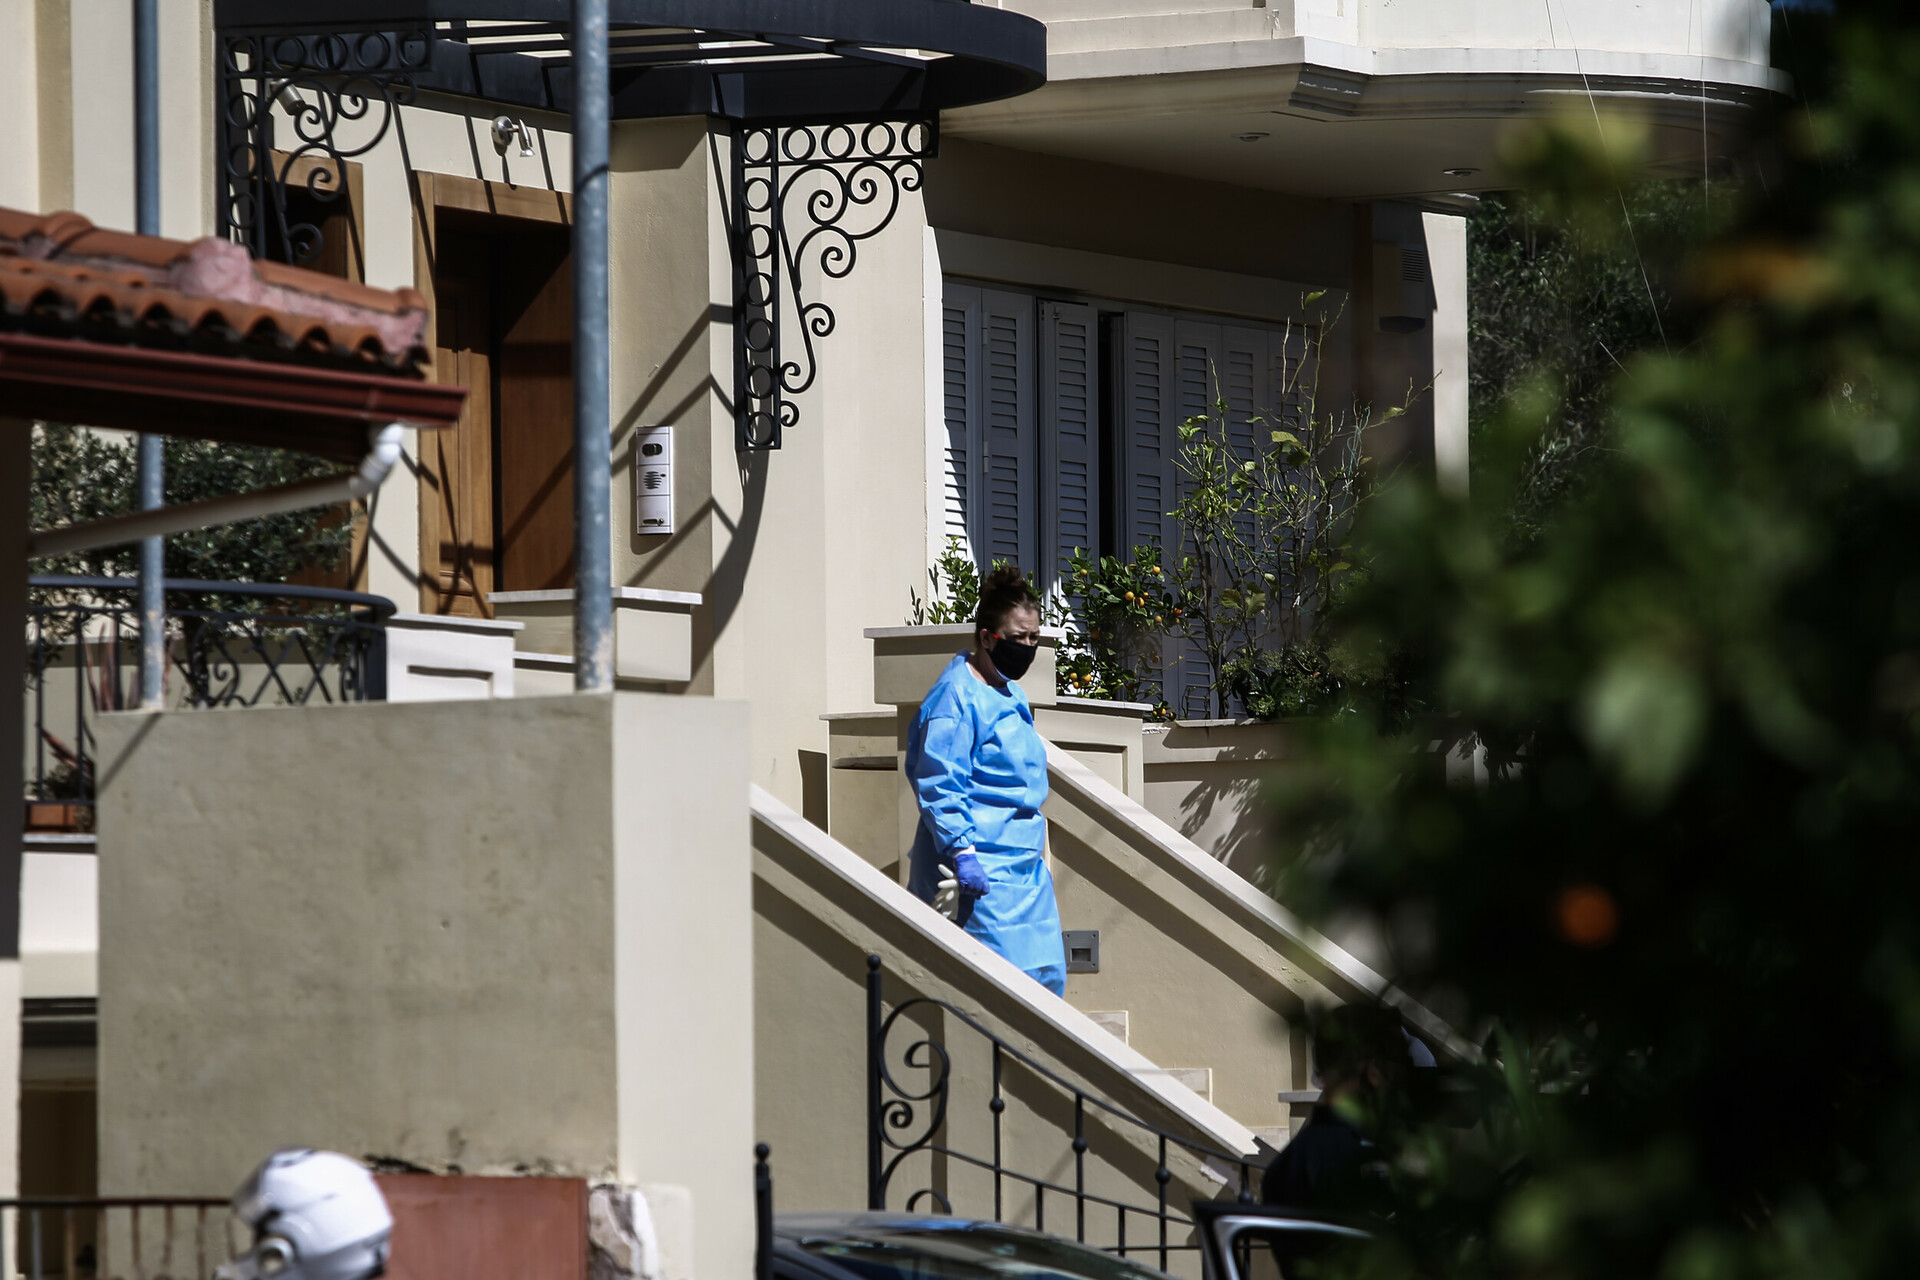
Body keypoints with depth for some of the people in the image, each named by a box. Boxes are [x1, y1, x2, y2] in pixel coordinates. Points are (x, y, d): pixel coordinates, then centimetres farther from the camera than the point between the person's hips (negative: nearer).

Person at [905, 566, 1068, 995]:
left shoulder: (1012, 695, 18)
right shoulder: (956, 695, -12)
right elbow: (939, 784, -18)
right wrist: (962, 852, -25)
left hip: (1023, 865, 10)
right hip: (979, 869, -10)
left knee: (1045, 976, 4)